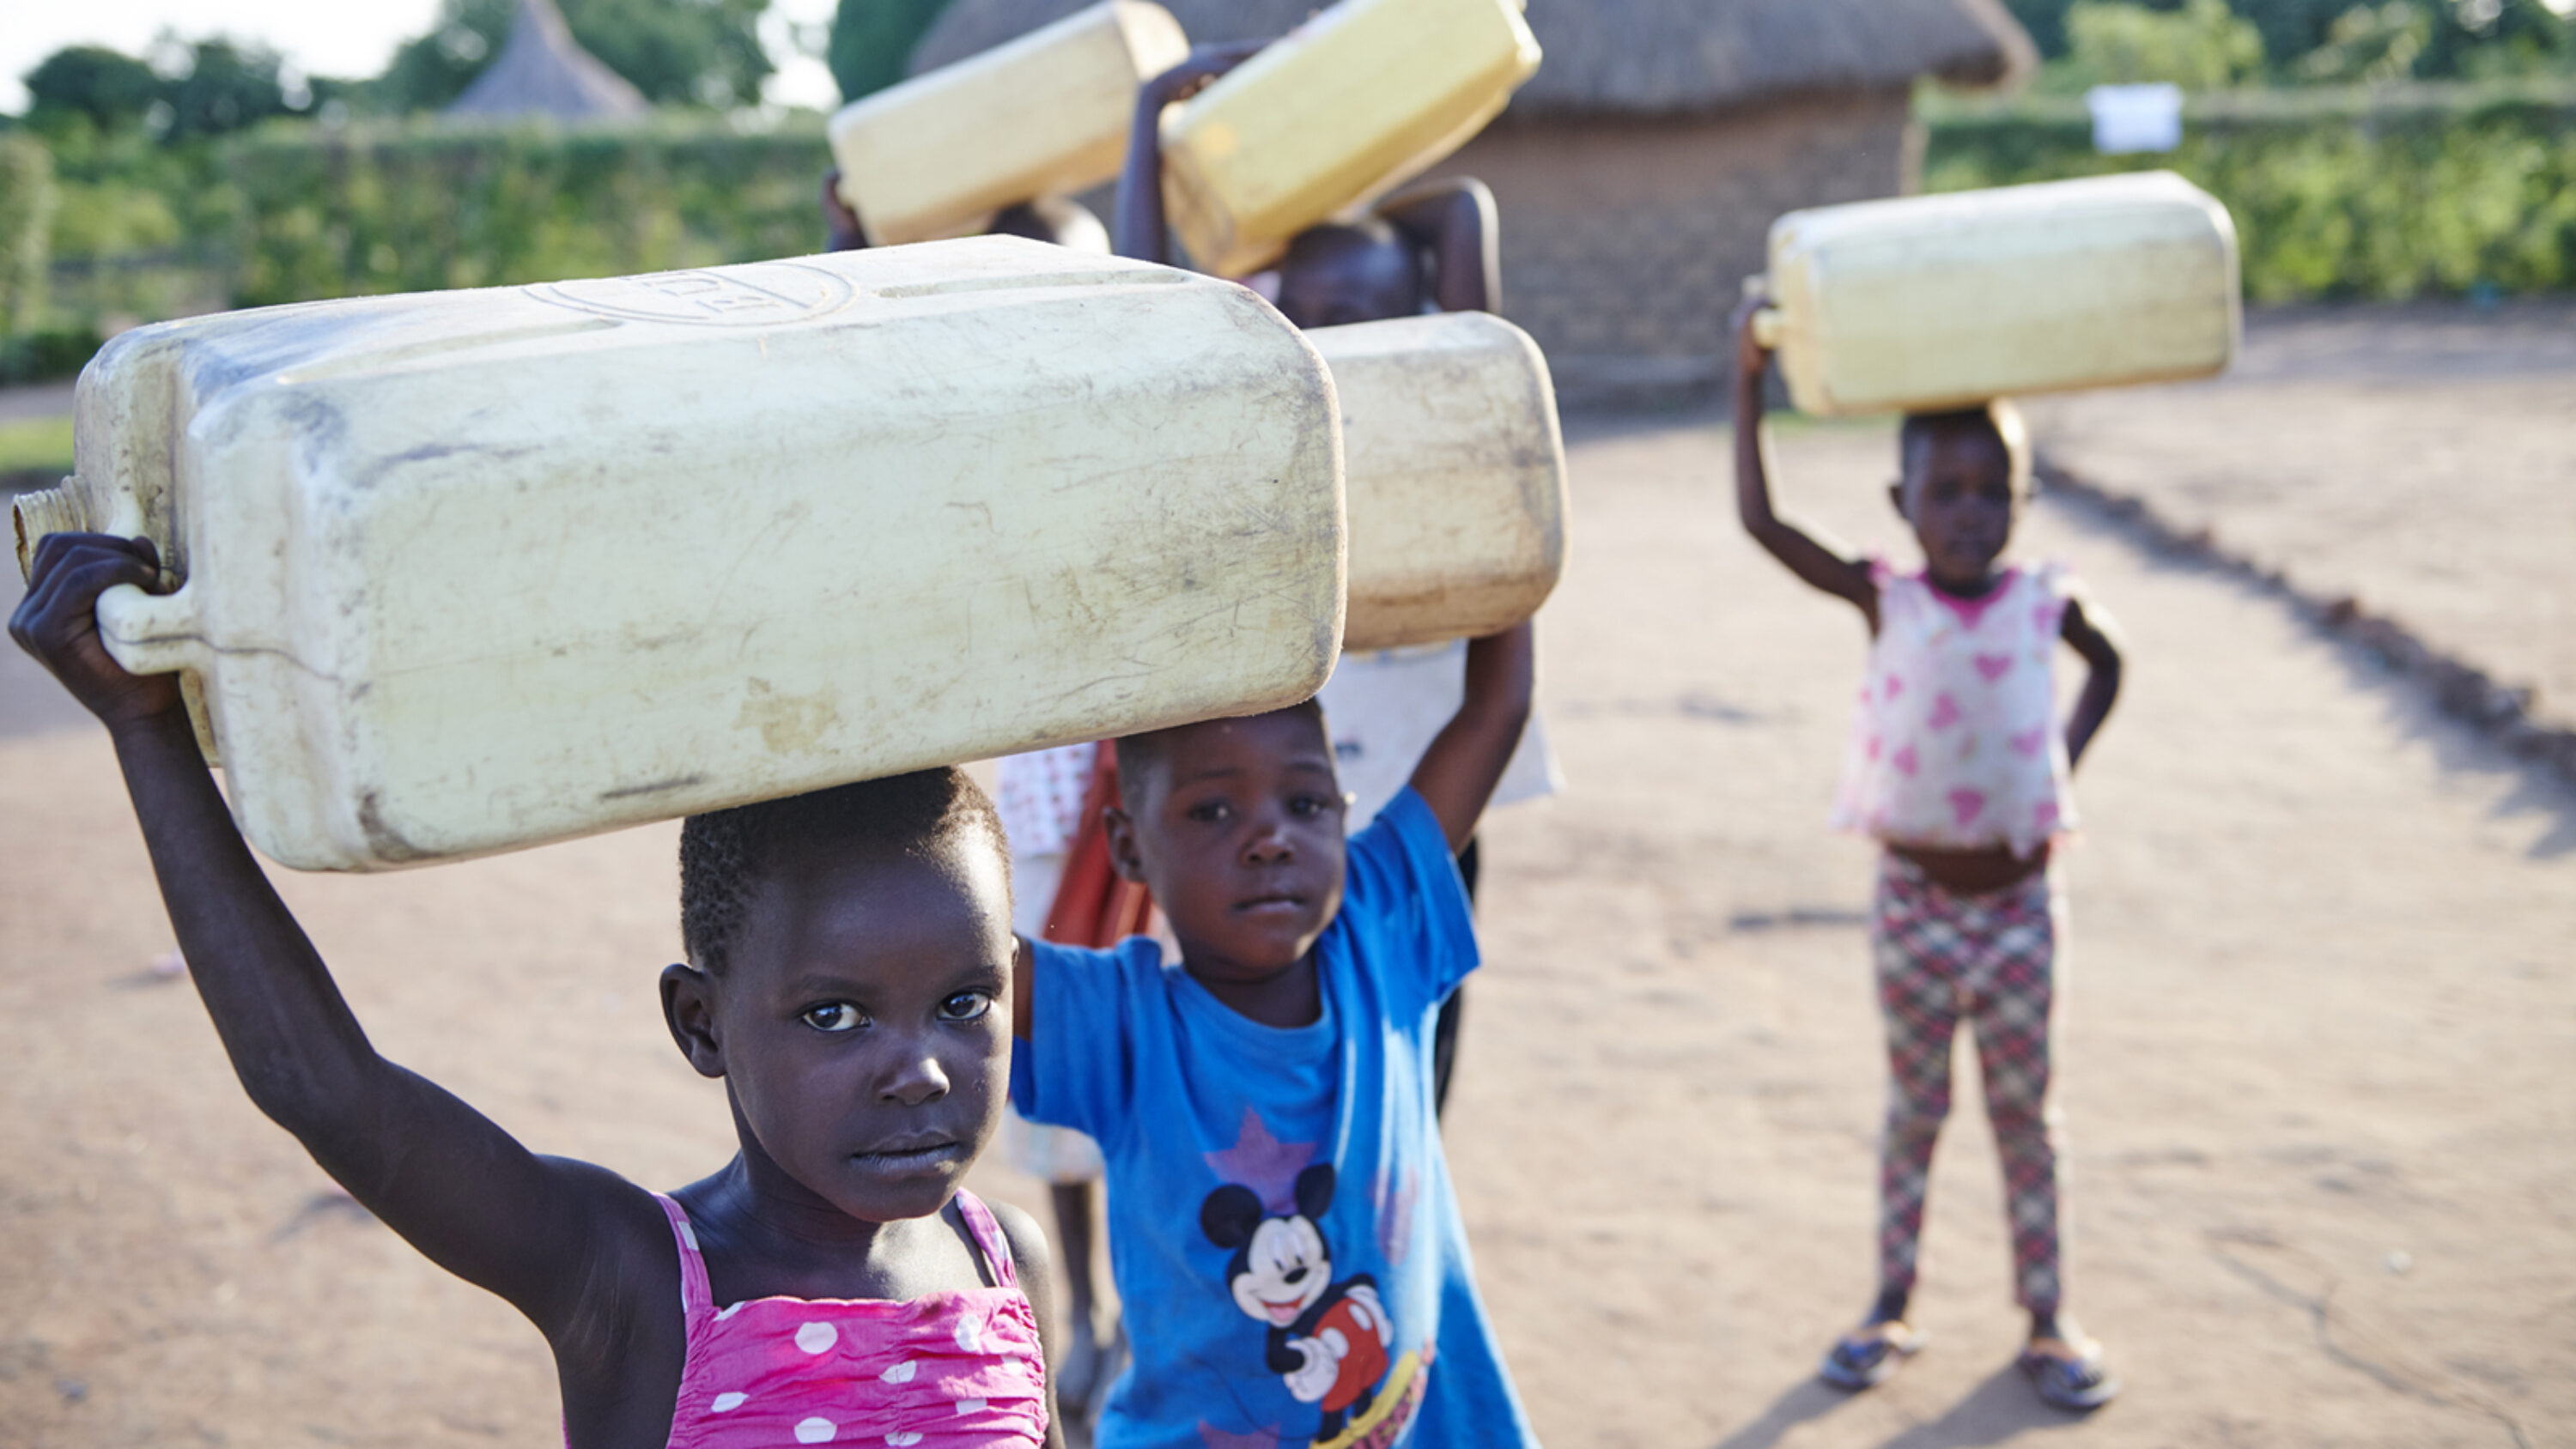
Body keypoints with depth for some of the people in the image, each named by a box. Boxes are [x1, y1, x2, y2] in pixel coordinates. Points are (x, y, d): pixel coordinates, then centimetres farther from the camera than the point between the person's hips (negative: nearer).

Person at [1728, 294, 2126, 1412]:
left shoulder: (2045, 602, -4)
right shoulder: (1886, 601, -9)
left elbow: (2108, 664, 17)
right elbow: (1761, 521, -17)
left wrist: (2066, 760, 2)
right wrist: (1749, 381, -20)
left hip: (2017, 902, 1)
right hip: (1914, 899, -1)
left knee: (2022, 1111, 10)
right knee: (1914, 1107, 12)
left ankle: (2047, 1320, 22)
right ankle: (1892, 1306, 25)